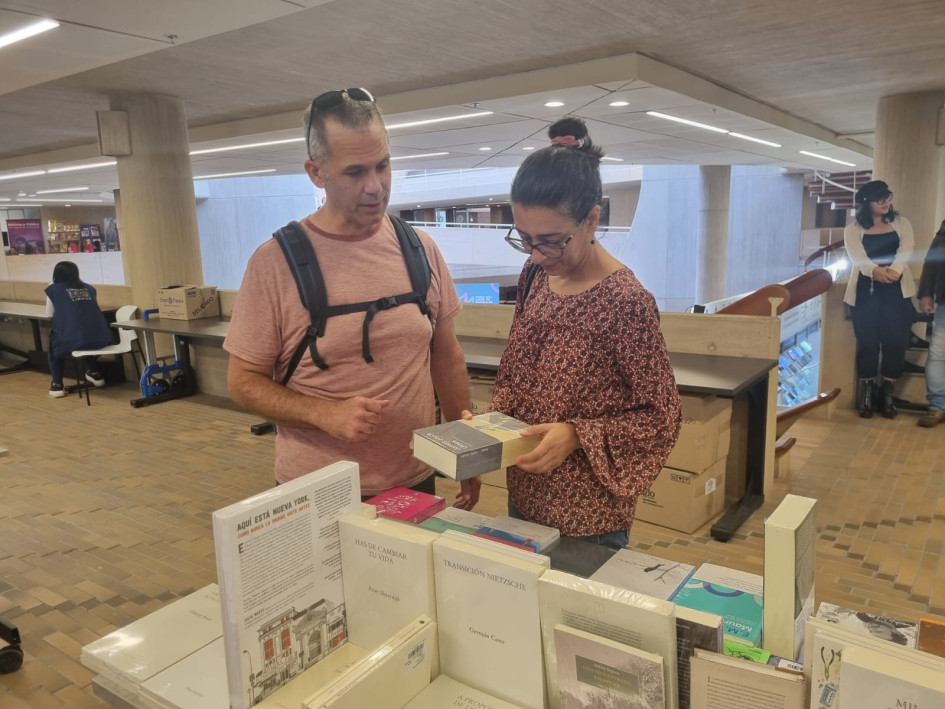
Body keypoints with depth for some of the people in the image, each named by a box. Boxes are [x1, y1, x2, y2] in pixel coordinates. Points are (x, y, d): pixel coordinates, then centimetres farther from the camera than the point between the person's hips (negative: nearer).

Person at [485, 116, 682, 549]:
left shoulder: (625, 302, -22)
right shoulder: (535, 277, -3)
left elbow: (661, 417, -14)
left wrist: (576, 435, -25)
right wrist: (492, 416, -9)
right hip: (524, 498, 6)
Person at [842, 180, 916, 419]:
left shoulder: (901, 223, 11)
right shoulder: (853, 229, 5)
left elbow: (906, 249, -7)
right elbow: (857, 256, -14)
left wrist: (894, 270, -29)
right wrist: (875, 270, -36)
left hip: (896, 290, 1)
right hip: (865, 290, -1)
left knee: (895, 340, -3)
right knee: (867, 341, -1)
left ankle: (887, 392, 10)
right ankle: (866, 391, 12)